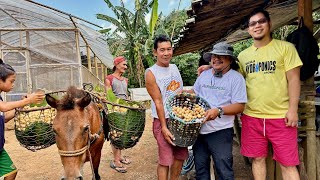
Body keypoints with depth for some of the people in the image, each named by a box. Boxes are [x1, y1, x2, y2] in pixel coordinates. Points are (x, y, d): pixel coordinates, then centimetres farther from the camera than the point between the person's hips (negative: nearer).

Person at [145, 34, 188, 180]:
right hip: (163, 120, -6)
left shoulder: (174, 67, 8)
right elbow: (158, 102, -16)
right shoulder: (151, 73, -11)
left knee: (180, 155, 16)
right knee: (165, 160, 0)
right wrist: (164, 127, -17)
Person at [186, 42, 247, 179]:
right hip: (199, 129, 5)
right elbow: (195, 92, 24)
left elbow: (240, 106, -12)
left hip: (220, 132, -5)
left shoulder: (236, 78, -6)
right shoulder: (204, 74, 11)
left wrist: (218, 111, -26)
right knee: (200, 168, 17)